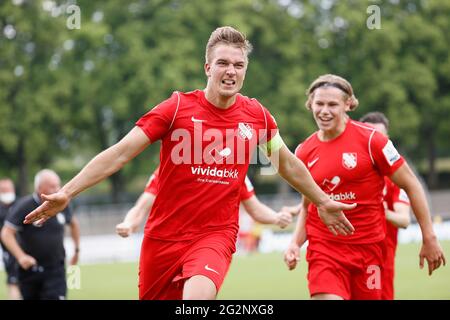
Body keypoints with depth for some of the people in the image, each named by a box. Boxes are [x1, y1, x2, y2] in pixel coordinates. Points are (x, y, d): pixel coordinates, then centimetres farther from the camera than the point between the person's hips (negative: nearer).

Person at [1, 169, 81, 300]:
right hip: (30, 268, -1)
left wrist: (76, 250, 23)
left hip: (56, 269, 2)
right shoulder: (24, 206, -11)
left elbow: (73, 223, 22)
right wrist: (20, 256, -27)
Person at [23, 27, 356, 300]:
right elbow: (120, 153, -9)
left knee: (198, 294, -31)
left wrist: (322, 201, 27)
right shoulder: (178, 107, -7)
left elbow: (288, 164, 20)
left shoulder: (256, 115, 1)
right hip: (163, 236, 0)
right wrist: (66, 193, -16)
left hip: (216, 235, 0)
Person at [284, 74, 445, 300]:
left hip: (368, 246, -1)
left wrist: (429, 238, -3)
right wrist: (295, 243, 2)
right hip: (323, 247, 1)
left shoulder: (370, 139, -7)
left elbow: (411, 185, -2)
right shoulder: (304, 152, 4)